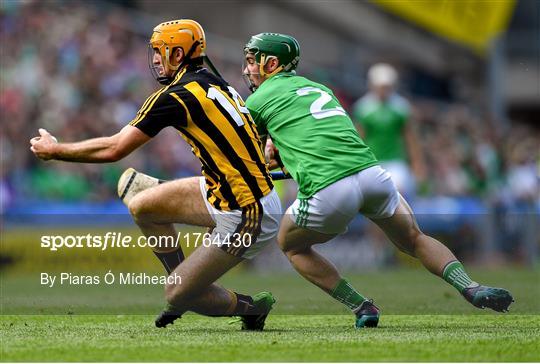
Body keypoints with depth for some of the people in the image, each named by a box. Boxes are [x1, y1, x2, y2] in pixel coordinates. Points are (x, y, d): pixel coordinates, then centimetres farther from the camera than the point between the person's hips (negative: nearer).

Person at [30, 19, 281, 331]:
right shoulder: (218, 84, 10)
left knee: (177, 295, 0)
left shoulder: (175, 96, -15)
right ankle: (183, 279, 21)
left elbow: (113, 149, -12)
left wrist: (54, 150, 0)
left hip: (246, 217, -9)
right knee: (140, 202, 8)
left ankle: (252, 308, 18)